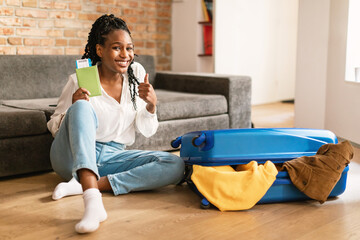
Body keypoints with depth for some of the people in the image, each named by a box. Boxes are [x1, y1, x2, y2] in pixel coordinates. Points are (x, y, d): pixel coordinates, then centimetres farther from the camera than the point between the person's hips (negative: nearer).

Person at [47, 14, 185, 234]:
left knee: (175, 166, -18)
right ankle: (92, 199, -47)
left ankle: (83, 185, -25)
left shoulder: (136, 73, 1)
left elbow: (147, 131, 5)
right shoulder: (80, 81, -10)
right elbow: (54, 128, -1)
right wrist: (73, 108, -22)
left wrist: (152, 105, -17)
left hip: (112, 157, 4)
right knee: (82, 107, -32)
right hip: (73, 156, -3)